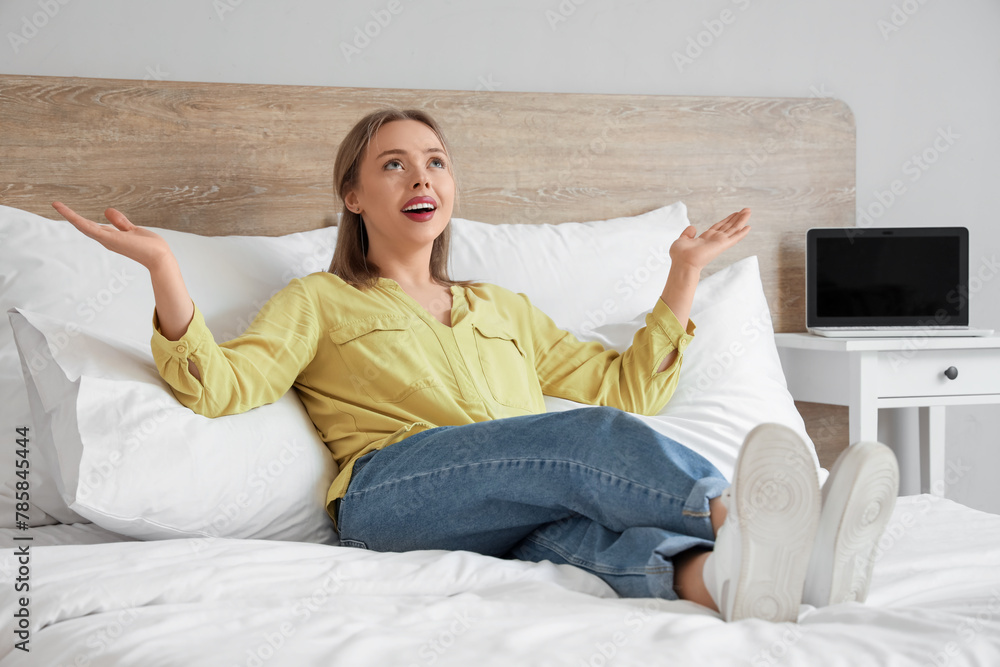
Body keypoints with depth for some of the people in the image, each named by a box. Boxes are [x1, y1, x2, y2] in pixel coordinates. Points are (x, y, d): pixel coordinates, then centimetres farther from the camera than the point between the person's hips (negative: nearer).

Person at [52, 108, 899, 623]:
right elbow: (223, 386, 3)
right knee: (589, 438, -32)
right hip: (393, 490, -3)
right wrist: (162, 266, -10)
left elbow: (628, 387, 28)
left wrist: (685, 273, 26)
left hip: (516, 525, 3)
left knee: (585, 525, -36)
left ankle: (726, 571, -67)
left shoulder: (505, 310, 34)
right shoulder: (319, 301, 22)